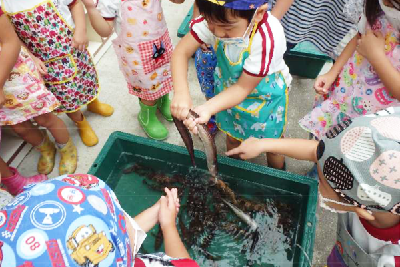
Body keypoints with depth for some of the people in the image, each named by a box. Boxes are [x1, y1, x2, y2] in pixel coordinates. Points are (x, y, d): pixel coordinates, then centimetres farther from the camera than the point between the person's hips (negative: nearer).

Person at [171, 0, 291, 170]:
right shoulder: (215, 20, -29)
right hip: (229, 89, 4)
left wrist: (208, 108, -45)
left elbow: (244, 87, -31)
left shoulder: (268, 39, -40)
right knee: (232, 137, 24)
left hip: (265, 96, -3)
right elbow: (181, 52, -26)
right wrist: (181, 92, -43)